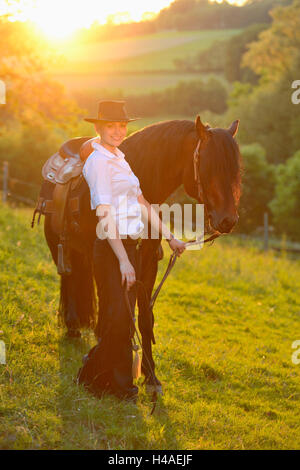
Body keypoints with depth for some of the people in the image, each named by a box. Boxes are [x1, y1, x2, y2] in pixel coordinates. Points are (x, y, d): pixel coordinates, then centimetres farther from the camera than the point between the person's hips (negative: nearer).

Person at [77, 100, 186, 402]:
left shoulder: (119, 159, 16)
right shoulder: (99, 161, -12)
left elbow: (142, 203, 21)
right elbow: (105, 214, -19)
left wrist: (169, 237, 17)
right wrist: (124, 261, -23)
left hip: (129, 246, 8)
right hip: (111, 250, -8)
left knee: (123, 319, 12)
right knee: (117, 319, -5)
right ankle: (93, 374, 10)